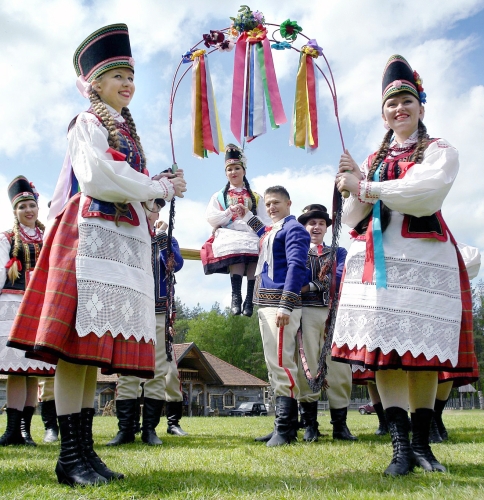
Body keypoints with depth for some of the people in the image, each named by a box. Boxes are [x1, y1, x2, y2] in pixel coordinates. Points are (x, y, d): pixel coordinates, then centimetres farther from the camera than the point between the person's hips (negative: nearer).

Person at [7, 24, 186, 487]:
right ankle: (70, 454, -5)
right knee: (78, 341, -10)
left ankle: (84, 450, 9)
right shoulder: (89, 123, 2)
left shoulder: (125, 129, 27)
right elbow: (100, 178, -13)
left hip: (125, 239, 8)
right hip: (92, 233, -8)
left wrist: (156, 189, 8)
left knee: (98, 346, 5)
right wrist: (161, 188, -4)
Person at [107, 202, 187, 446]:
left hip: (159, 313, 0)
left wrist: (160, 235, -9)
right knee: (126, 370, -3)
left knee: (158, 371, 0)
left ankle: (150, 428, 7)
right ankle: (126, 428, 3)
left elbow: (176, 265, -6)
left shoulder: (166, 239, 13)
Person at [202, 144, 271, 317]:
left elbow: (265, 220, 13)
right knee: (236, 252, -37)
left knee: (255, 256, -34)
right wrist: (230, 212, -6)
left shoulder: (255, 197, 26)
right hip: (229, 237, -1)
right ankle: (236, 296, -36)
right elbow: (211, 218, 8)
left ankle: (250, 299, -34)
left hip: (252, 236, 1)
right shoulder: (219, 196, 23)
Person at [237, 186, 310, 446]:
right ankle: (282, 425, 16)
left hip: (280, 304, -10)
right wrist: (248, 215, 43)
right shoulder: (271, 230, 21)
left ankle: (285, 429, -8)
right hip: (265, 305, 10)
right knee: (274, 366, 10)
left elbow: (296, 266, -17)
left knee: (281, 363, -11)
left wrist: (286, 306, -25)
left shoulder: (293, 229, -5)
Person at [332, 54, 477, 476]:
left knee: (422, 349, -2)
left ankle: (421, 443, 11)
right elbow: (354, 220, 14)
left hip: (423, 258, -3)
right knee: (383, 349, -5)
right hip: (376, 261, 3)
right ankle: (401, 446, 1)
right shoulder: (373, 161, 20)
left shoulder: (439, 151, 8)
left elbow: (426, 194, -14)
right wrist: (357, 188, -6)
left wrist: (365, 188, -9)